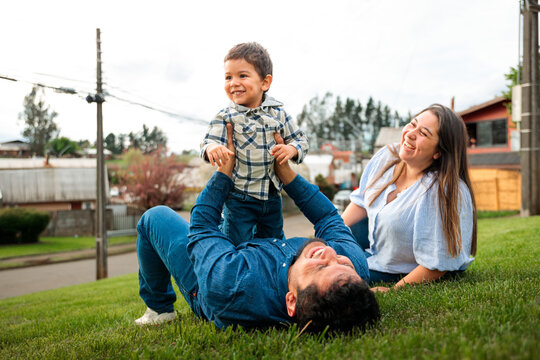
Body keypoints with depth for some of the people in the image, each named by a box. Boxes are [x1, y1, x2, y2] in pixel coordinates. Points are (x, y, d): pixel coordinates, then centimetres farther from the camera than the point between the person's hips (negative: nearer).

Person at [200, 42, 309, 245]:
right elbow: (209, 141, -19)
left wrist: (292, 149, -15)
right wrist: (212, 148, -41)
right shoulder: (226, 117, -8)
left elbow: (300, 140, 7)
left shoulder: (277, 112, 0)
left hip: (272, 196, 4)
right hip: (239, 198, -3)